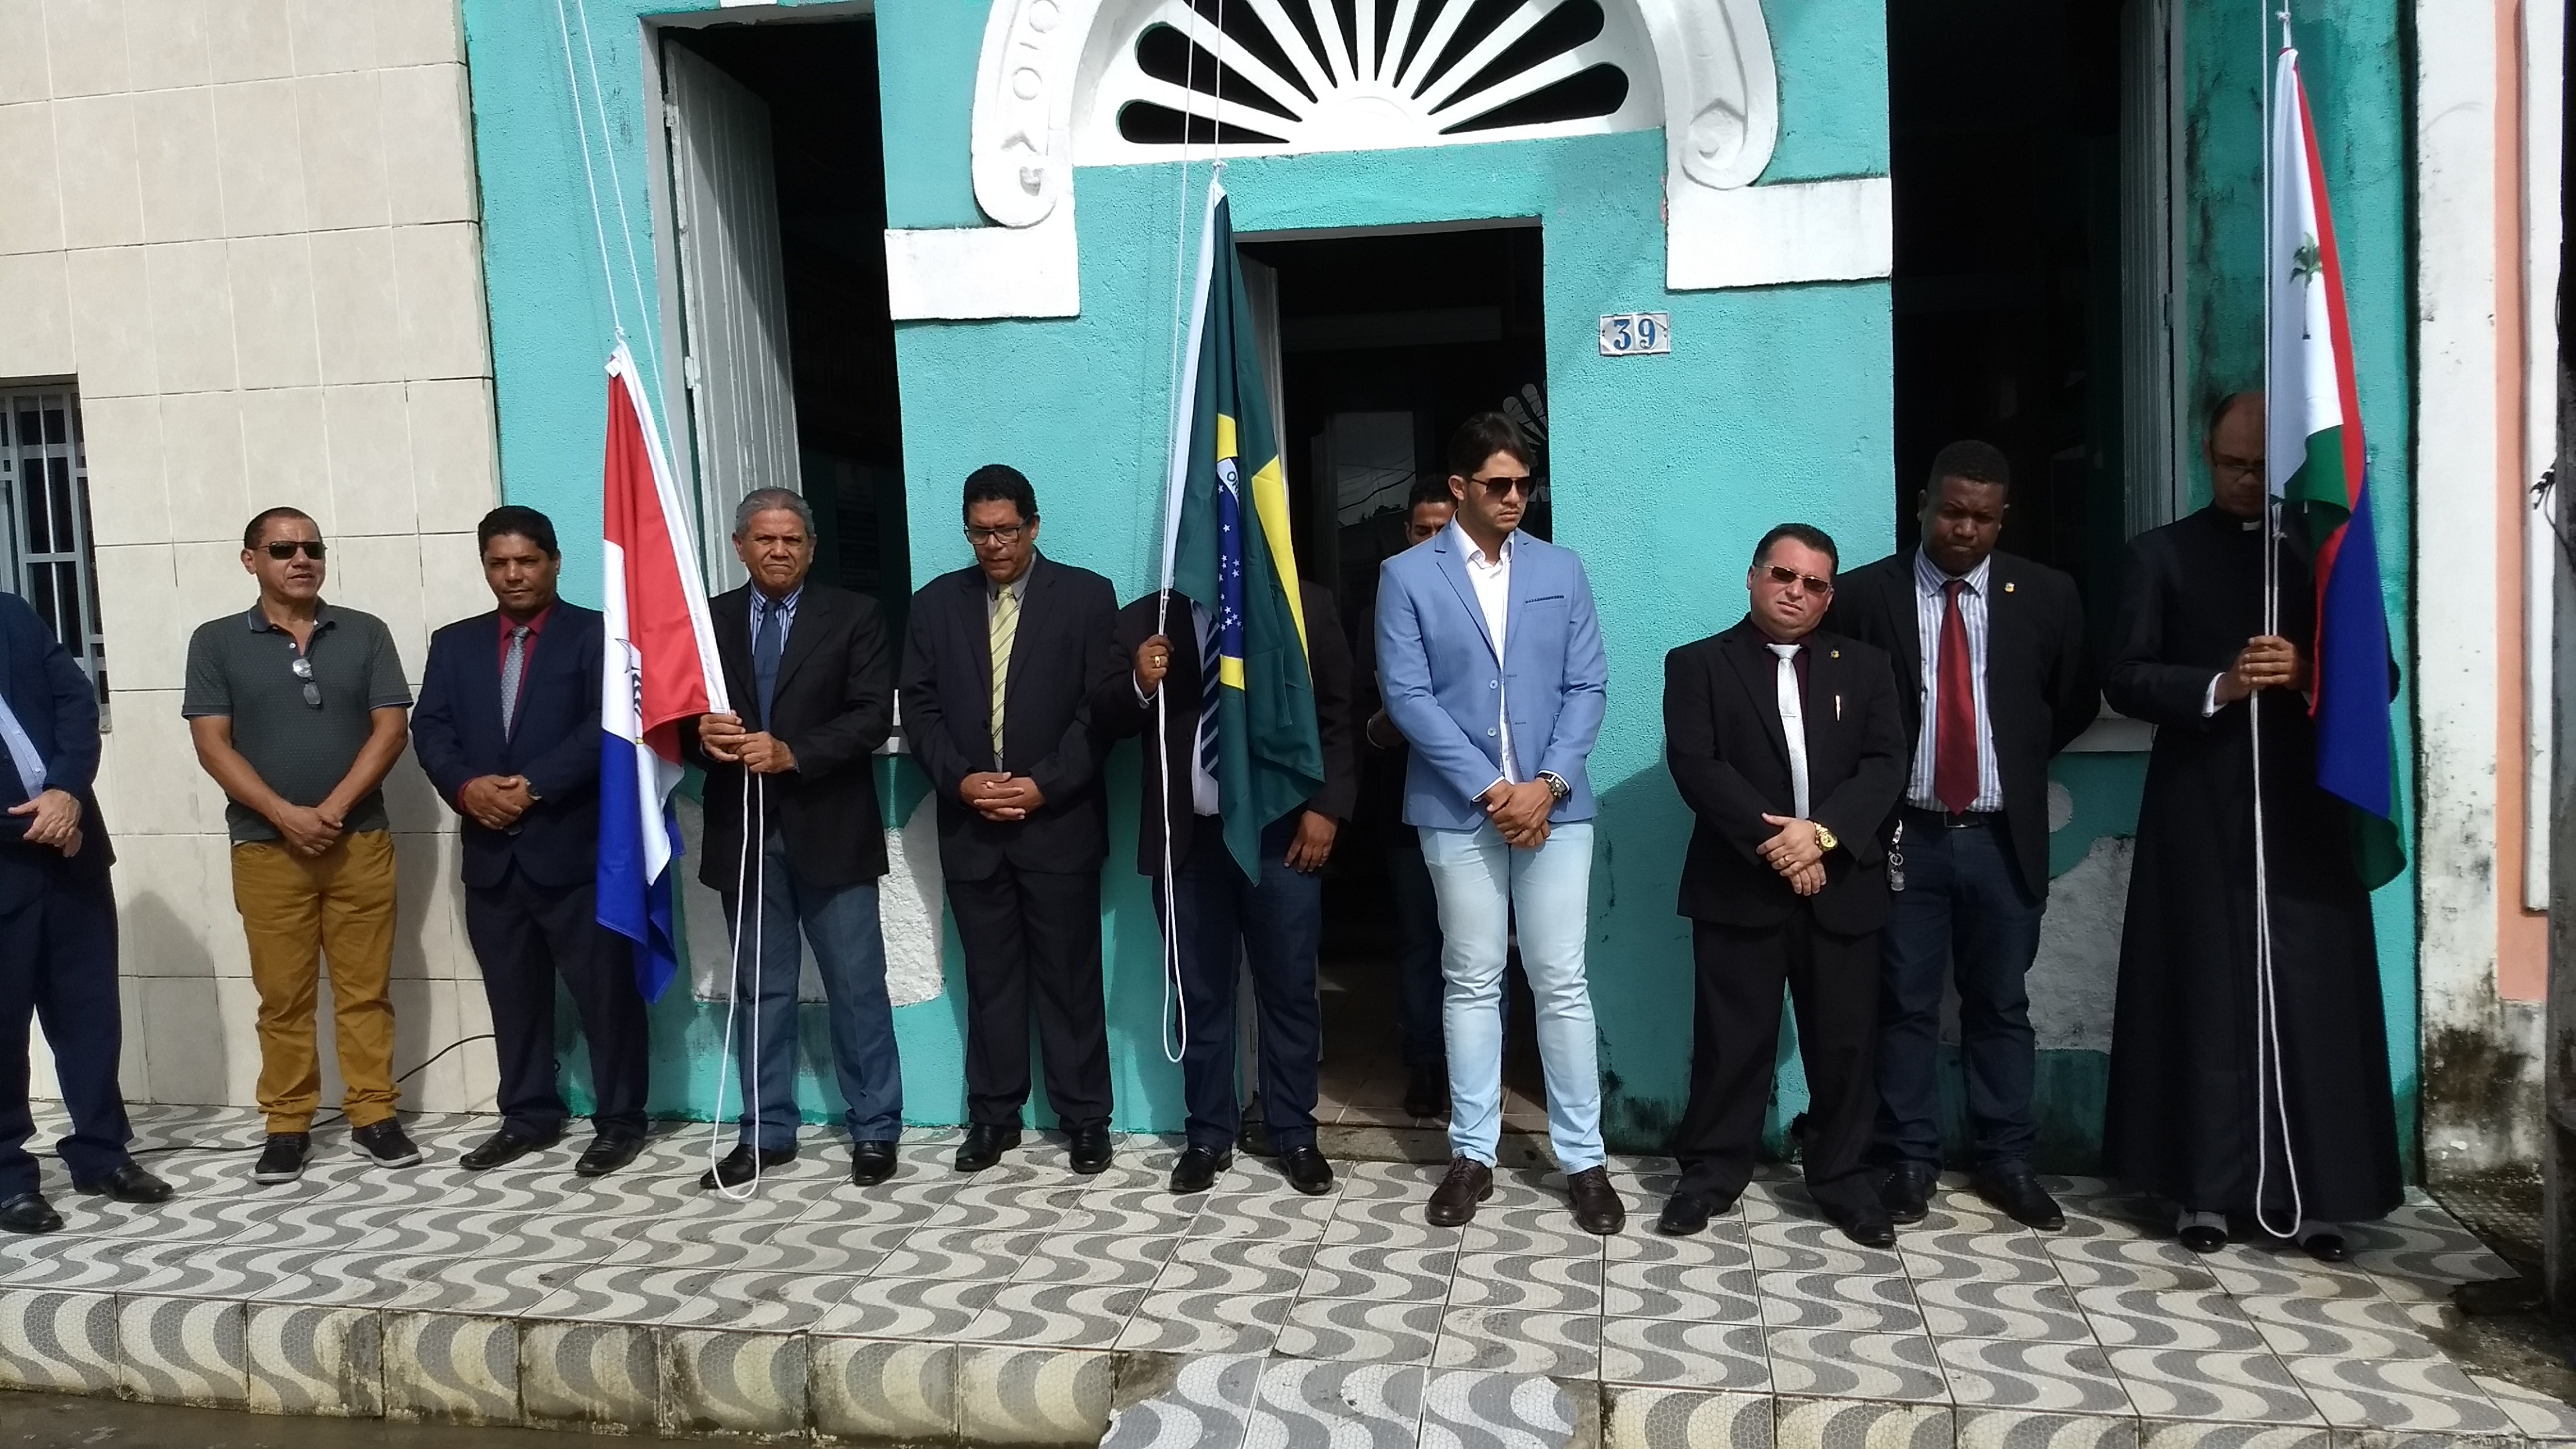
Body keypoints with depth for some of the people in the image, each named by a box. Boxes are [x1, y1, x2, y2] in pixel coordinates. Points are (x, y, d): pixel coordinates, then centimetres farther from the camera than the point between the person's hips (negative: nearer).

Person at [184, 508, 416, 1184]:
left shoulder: (365, 633, 5)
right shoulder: (217, 641, 3)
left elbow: (390, 729, -1)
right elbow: (212, 743, -3)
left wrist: (333, 809, -11)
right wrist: (285, 815, -14)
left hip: (360, 841, 1)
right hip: (266, 847, 0)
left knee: (365, 988, 4)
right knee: (282, 995, 5)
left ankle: (373, 1115, 13)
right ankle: (287, 1126, 15)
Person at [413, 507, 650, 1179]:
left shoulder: (598, 634, 0)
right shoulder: (454, 644, 15)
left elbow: (607, 726, -12)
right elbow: (430, 729, 6)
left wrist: (533, 785, -17)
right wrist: (467, 787, -13)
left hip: (575, 847, -5)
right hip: (492, 853, 5)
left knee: (605, 990, 0)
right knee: (514, 996, 12)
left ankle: (620, 1120, 11)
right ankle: (529, 1115, 24)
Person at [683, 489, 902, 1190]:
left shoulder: (853, 616, 1)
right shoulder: (707, 620, 9)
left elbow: (874, 715, -8)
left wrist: (793, 753, -20)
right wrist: (702, 735, -16)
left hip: (830, 830, -2)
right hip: (744, 831, 3)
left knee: (857, 987, 3)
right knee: (760, 990, 11)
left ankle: (874, 1130, 15)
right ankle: (766, 1133, 22)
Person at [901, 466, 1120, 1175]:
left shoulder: (1087, 596, 0)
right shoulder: (937, 602, 9)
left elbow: (1102, 705, -6)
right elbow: (920, 705, 6)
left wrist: (1044, 784, -14)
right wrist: (959, 779, -9)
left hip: (1058, 821, -3)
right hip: (970, 824, 3)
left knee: (1069, 977, 4)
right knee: (990, 978, 10)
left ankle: (1085, 1118, 14)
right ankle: (994, 1115, 21)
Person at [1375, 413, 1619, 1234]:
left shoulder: (1561, 570, 8)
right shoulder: (1407, 576, 0)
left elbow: (1587, 687, 4)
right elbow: (1407, 697, -7)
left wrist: (1547, 784, -10)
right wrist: (1491, 789, -12)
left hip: (1553, 805, 2)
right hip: (1459, 808, -1)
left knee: (1561, 981, 4)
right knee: (1472, 982, 7)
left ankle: (1583, 1159, 14)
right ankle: (1472, 1154, 18)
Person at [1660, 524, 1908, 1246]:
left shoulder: (1864, 666, 12)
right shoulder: (1698, 665, 3)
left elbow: (1885, 765, 0)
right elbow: (1696, 767, -8)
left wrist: (1823, 832, -15)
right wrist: (1773, 841, -16)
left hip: (1841, 885, 2)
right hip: (1739, 886, -2)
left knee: (1844, 1042, 8)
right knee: (1731, 1040, 4)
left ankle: (1841, 1175, 23)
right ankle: (1711, 1172, 17)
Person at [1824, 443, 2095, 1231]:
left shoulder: (2045, 595, 3)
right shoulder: (1862, 595, -2)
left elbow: (2076, 701, 14)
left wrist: (2021, 761, 8)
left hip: (2003, 837, 1)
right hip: (1905, 835, -1)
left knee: (2001, 1005, 10)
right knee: (1905, 1006, 5)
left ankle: (2006, 1162, 21)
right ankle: (1909, 1161, 15)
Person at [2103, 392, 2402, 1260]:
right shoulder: (2162, 554, 7)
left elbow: (2379, 676, 6)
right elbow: (2125, 678, -1)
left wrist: (2306, 673, -14)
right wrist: (2217, 686, -17)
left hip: (2305, 807, 1)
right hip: (2202, 810, -1)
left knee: (2314, 998, 0)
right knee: (2205, 996, 1)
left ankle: (2318, 1194, 9)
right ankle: (2206, 1190, 9)